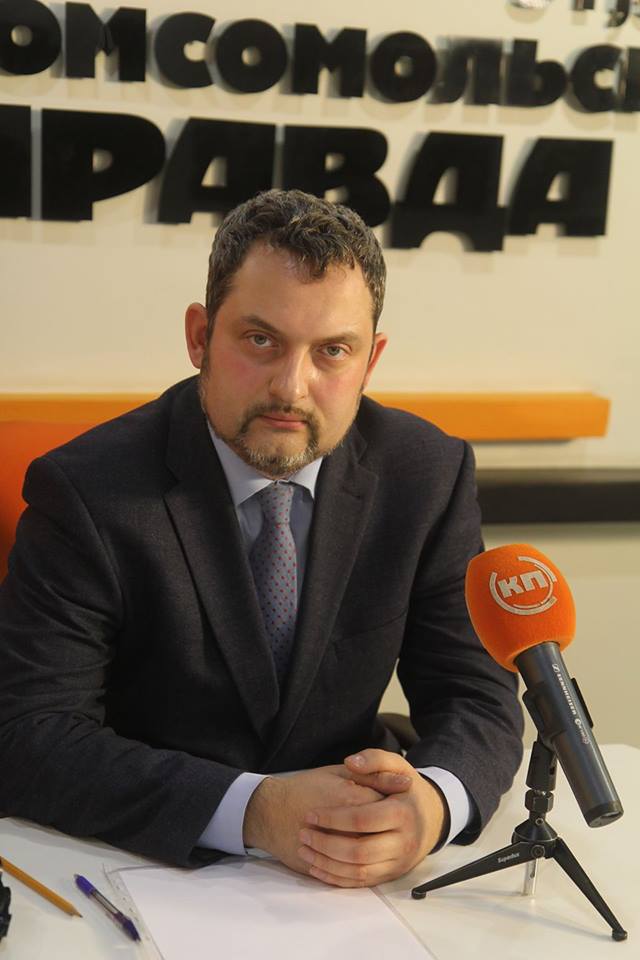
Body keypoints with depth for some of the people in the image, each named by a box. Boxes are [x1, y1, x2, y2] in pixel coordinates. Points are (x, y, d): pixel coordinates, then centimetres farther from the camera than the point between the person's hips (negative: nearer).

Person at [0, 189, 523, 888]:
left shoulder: (431, 475, -4)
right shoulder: (86, 491, -13)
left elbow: (478, 699, -2)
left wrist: (433, 802, -25)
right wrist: (252, 809, -30)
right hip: (139, 866, -2)